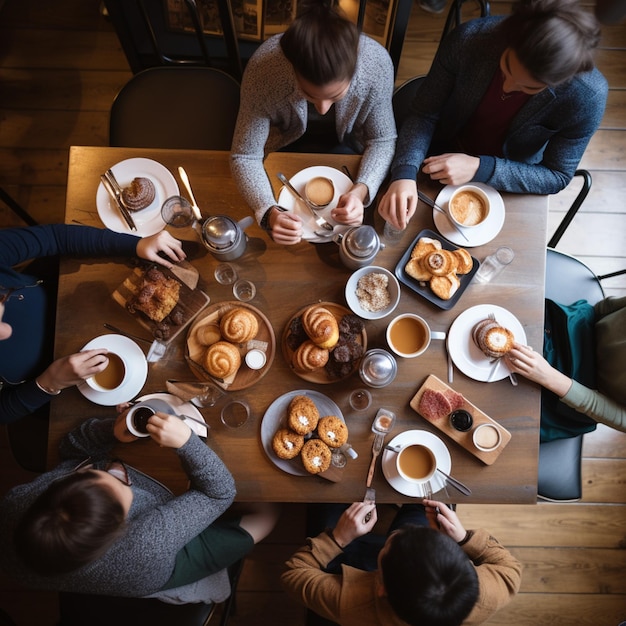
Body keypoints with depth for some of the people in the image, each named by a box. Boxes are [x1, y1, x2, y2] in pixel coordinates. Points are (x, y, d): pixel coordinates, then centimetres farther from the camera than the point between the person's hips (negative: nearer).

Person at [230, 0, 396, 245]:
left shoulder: (377, 63, -34)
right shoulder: (263, 68, -36)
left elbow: (382, 140, -19)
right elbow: (245, 156, -27)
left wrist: (361, 190, -40)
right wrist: (269, 213, -46)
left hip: (346, 143, 1)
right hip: (288, 142, 0)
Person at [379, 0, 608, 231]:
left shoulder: (587, 96, -32)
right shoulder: (468, 38, -30)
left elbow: (557, 177, -20)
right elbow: (424, 114, -20)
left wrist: (479, 169, -34)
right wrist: (405, 173, -40)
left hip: (508, 182, 0)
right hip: (444, 154, 1)